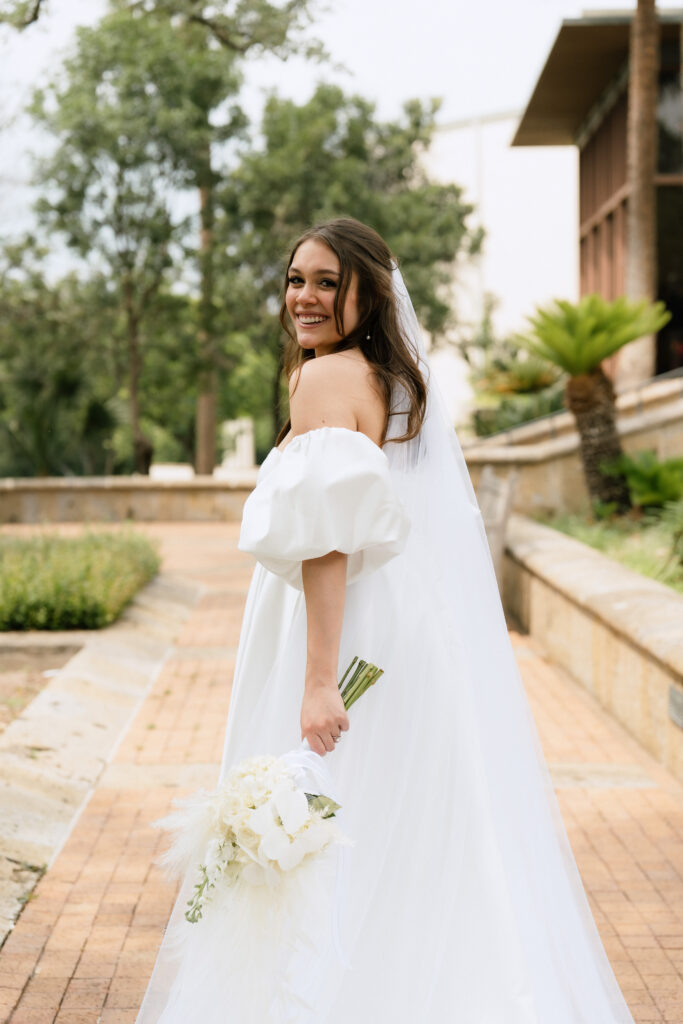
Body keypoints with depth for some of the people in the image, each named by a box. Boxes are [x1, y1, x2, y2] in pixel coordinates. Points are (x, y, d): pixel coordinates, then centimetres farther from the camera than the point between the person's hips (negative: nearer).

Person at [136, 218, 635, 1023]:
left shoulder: (328, 377, -11)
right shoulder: (408, 382, 17)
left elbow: (328, 540, -20)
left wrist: (320, 681, -23)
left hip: (359, 644, -9)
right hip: (430, 648, 9)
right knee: (427, 857, 14)